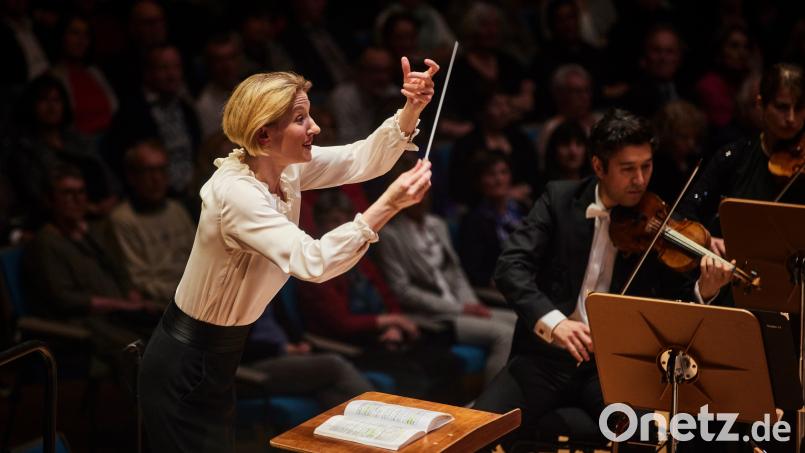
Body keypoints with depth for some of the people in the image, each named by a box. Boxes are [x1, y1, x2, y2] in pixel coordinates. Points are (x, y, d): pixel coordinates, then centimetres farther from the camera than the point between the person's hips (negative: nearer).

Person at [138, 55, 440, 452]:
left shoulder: (286, 167, -4)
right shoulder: (235, 192, -29)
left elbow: (364, 160, -2)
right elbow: (313, 261, -39)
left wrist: (411, 110, -19)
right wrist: (390, 204, -43)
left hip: (220, 357, 9)